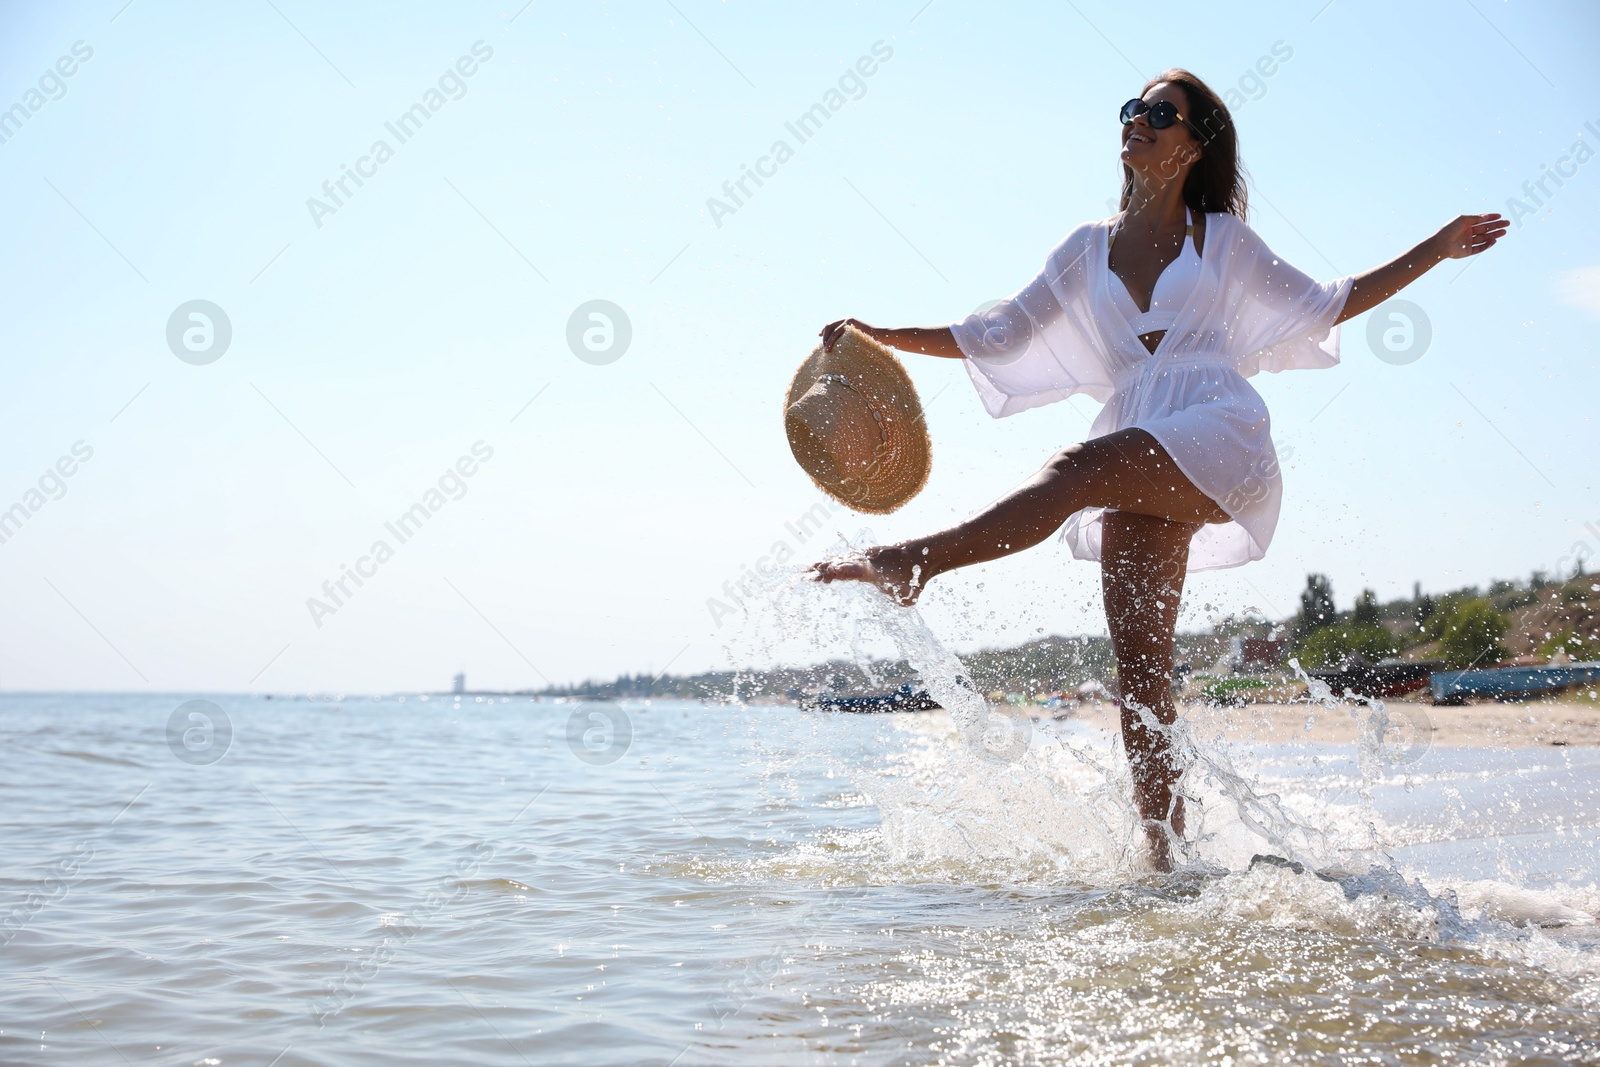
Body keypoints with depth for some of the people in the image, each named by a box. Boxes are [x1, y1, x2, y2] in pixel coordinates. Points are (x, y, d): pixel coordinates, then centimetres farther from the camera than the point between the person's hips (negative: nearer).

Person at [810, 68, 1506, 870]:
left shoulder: (1221, 239, 15)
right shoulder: (1089, 249, 21)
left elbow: (1324, 305, 23)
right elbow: (1001, 335, 21)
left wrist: (1435, 250, 17)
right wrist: (883, 337, 13)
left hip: (1217, 436, -3)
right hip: (1142, 459, 3)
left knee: (1079, 467, -32)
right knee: (1138, 654, -9)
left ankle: (914, 562, -40)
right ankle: (1165, 859, -7)